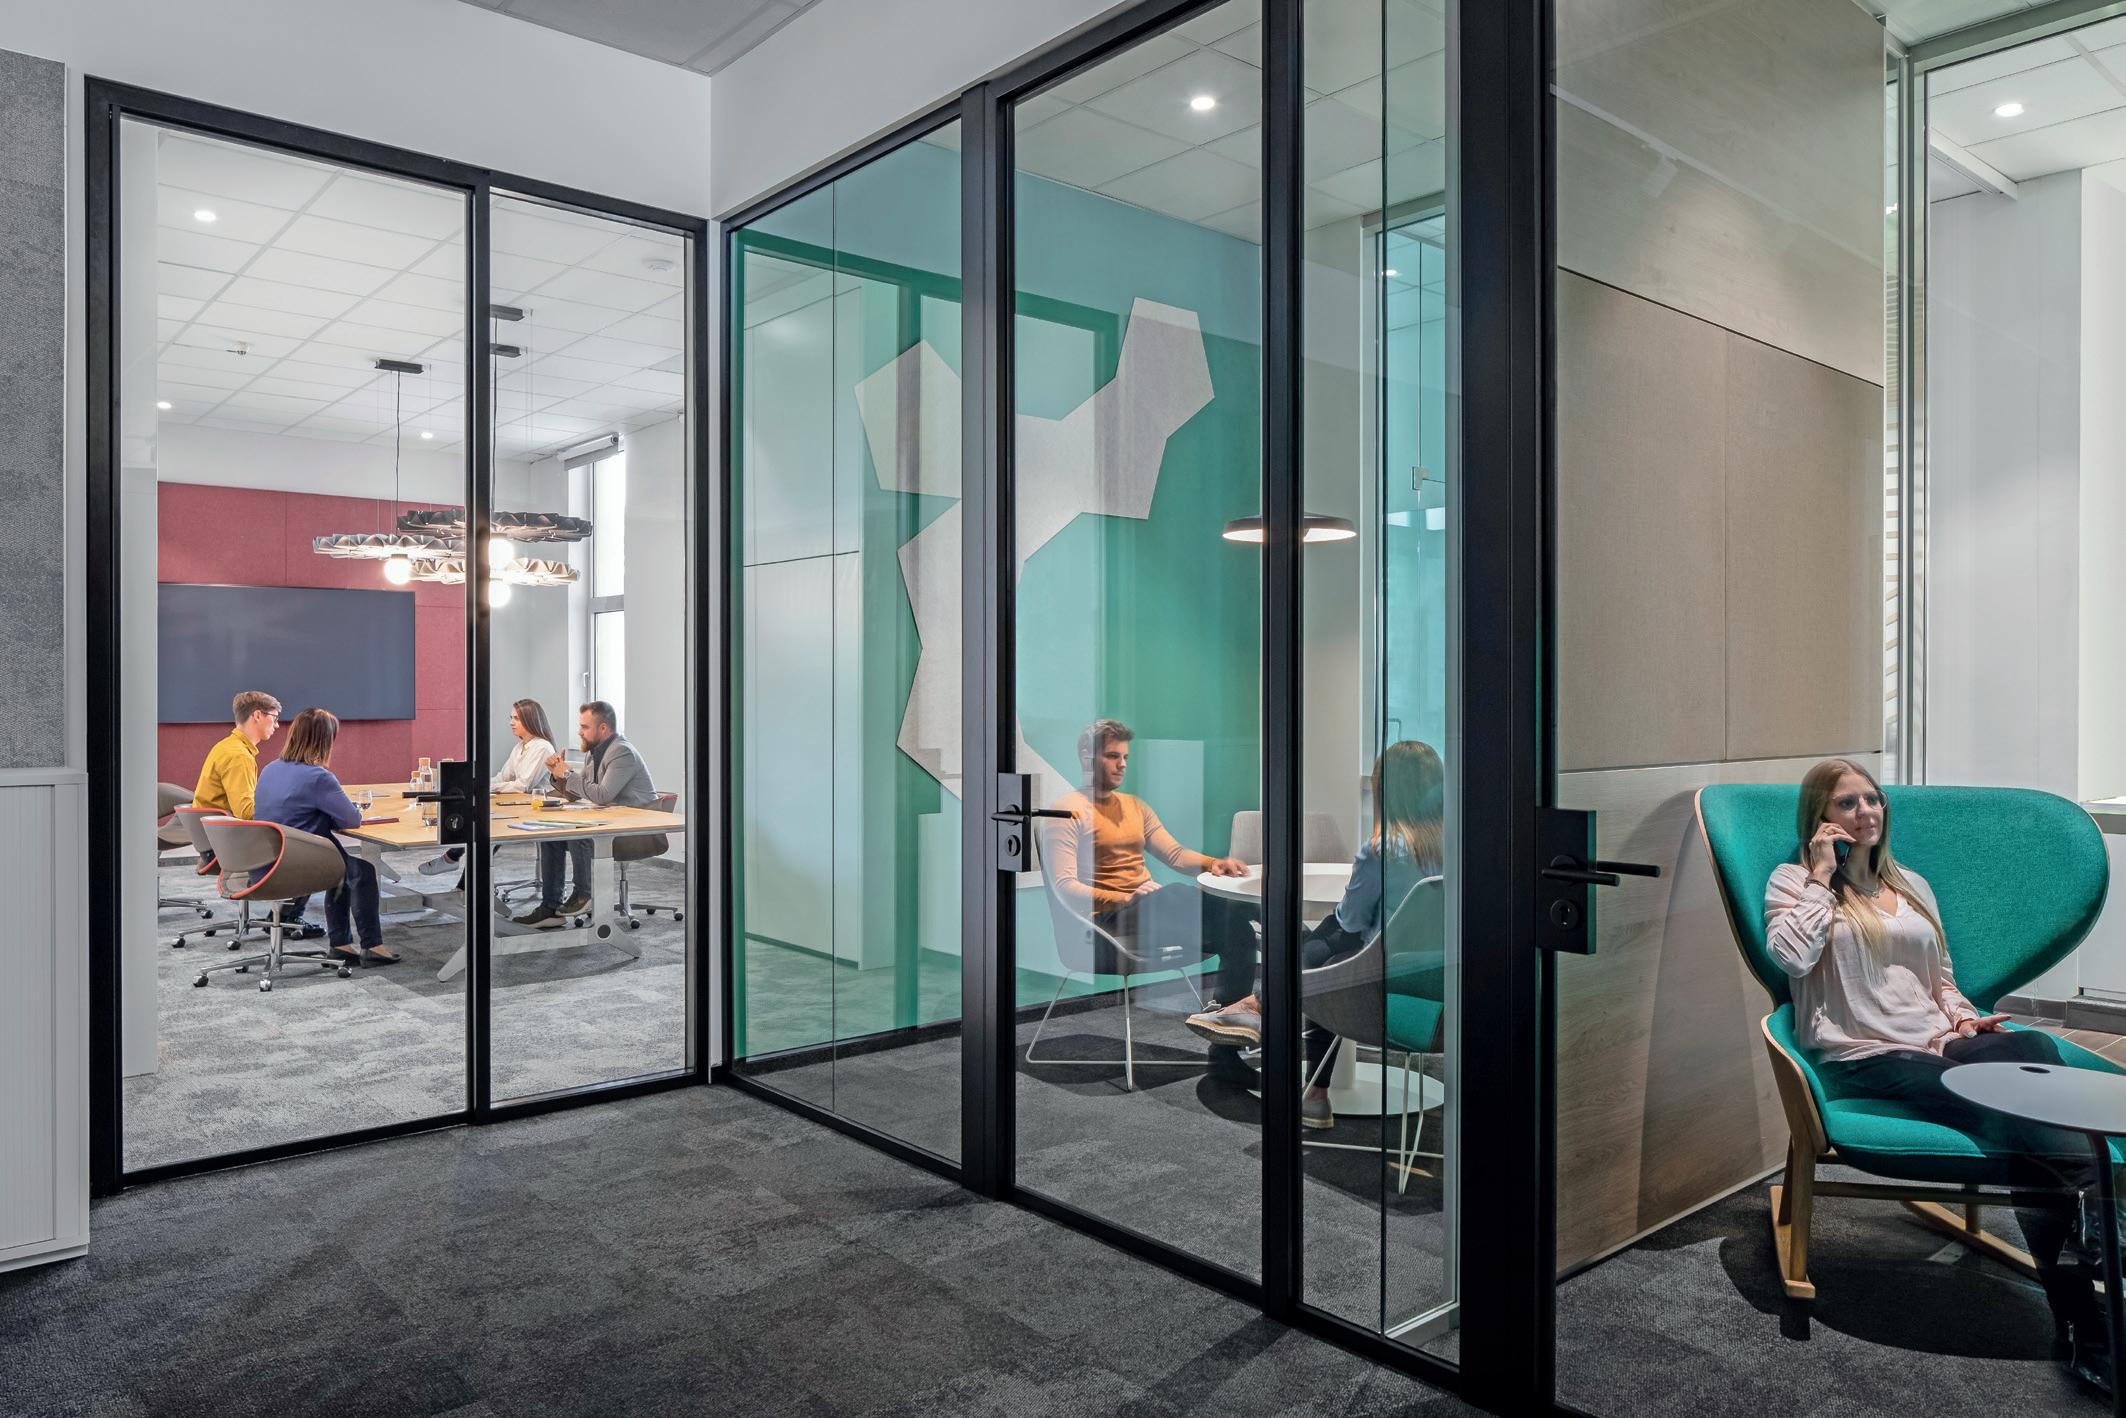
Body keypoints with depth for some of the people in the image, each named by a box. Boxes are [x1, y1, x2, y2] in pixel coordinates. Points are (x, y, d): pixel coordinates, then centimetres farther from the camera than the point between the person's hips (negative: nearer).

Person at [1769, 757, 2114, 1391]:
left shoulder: (1913, 886, 26)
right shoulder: (1794, 881, 8)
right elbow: (1791, 956, -13)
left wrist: (1963, 1018, 5)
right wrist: (1821, 876, -5)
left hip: (1937, 1046, 4)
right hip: (1863, 1060, -4)